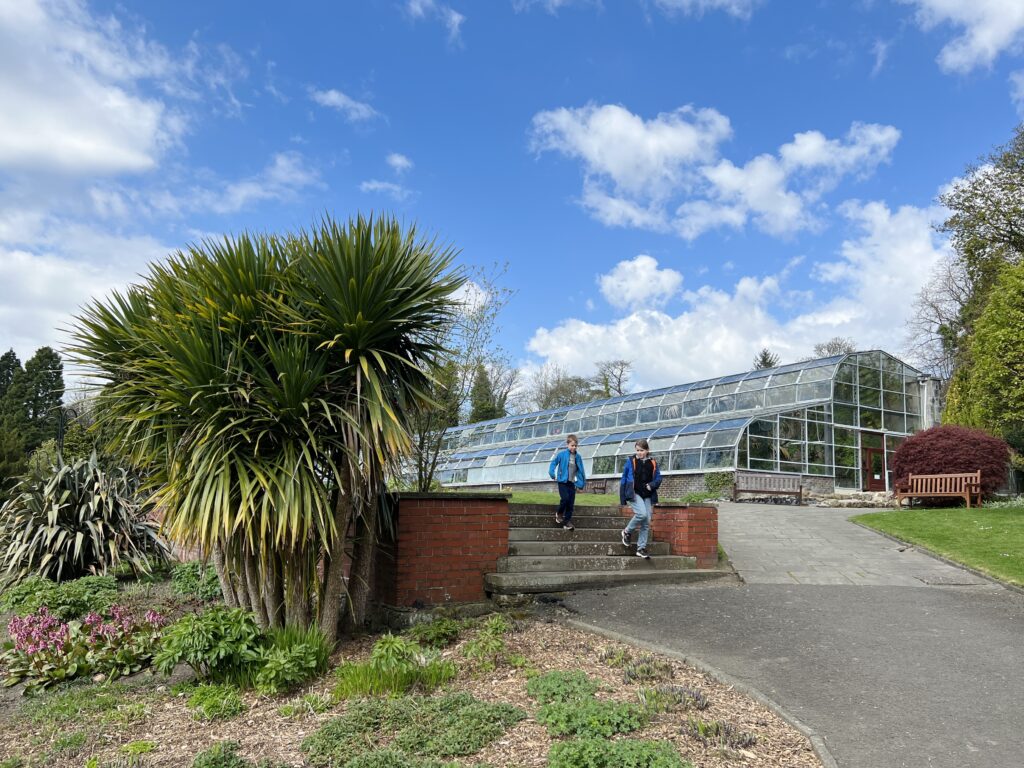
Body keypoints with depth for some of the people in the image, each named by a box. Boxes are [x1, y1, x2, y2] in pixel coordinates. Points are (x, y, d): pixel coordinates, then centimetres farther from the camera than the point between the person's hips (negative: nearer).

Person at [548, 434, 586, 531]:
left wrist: (582, 483, 13)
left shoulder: (578, 457, 7)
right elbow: (553, 463, -2)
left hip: (572, 483, 4)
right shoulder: (561, 454, -5)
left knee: (571, 503, 1)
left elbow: (581, 471, 13)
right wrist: (552, 473, -15)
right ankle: (559, 514, 8)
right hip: (562, 481, -4)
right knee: (565, 498, -19)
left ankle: (567, 522, 9)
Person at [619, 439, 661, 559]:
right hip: (634, 494, -4)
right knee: (642, 513, -25)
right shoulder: (631, 461, 0)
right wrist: (622, 498, -2)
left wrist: (652, 485, -11)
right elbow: (624, 479, 1)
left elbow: (658, 478, 12)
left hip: (647, 496, 4)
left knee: (647, 522, 1)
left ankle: (641, 548, 11)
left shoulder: (653, 463, 8)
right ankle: (627, 532, 1)